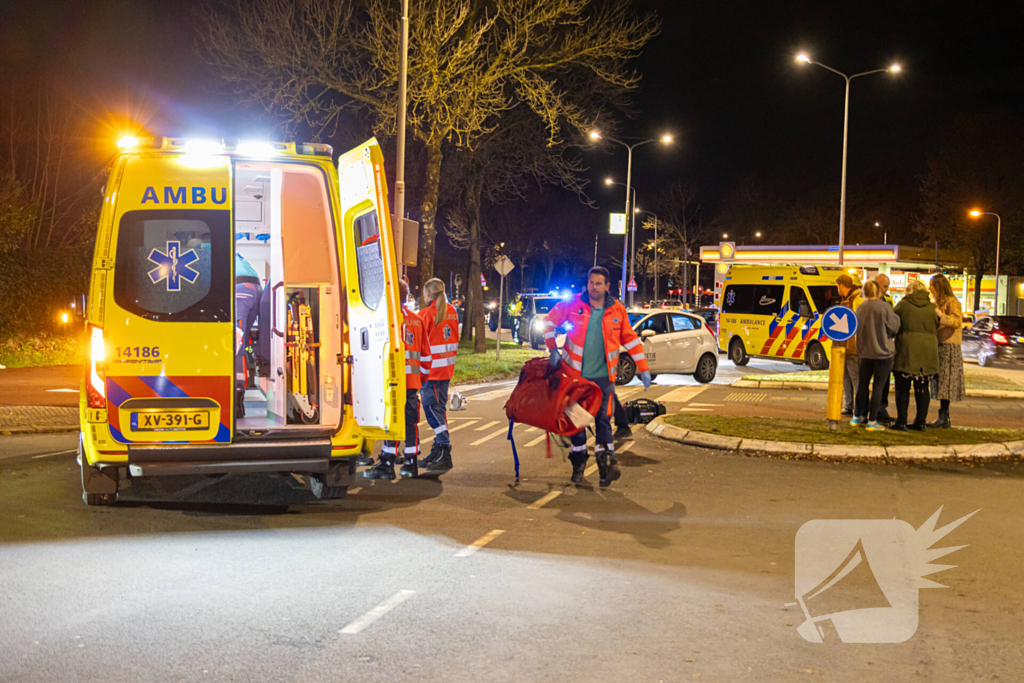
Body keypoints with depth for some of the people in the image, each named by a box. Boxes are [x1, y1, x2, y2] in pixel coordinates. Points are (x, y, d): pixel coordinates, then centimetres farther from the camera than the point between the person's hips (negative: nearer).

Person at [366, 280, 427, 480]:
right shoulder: (417, 319, 13)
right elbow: (425, 353, 16)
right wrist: (422, 377, 24)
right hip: (413, 380, 6)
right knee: (410, 420, 10)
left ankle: (387, 464, -2)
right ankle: (410, 464, 14)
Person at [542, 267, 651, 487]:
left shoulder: (617, 310, 0)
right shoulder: (573, 304, -4)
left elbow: (631, 339, 8)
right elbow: (549, 322, 5)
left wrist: (644, 369, 6)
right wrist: (553, 349, -5)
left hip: (603, 377, 0)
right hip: (576, 374, 0)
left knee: (603, 420, -4)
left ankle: (606, 464, 0)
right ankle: (578, 465, 18)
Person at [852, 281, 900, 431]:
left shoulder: (861, 308, 0)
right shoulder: (884, 307, -14)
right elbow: (893, 328, -7)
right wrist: (896, 318, 9)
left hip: (864, 351, 5)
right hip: (882, 352, -5)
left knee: (862, 384, 15)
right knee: (878, 386, 0)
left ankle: (857, 417, 26)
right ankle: (872, 421, 1)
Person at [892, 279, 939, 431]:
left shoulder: (902, 305, -2)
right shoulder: (932, 308, 7)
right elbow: (937, 330, 10)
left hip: (906, 350, -3)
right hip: (928, 351, 3)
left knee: (903, 388, 1)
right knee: (922, 388, 10)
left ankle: (901, 421, -1)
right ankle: (921, 421, 12)